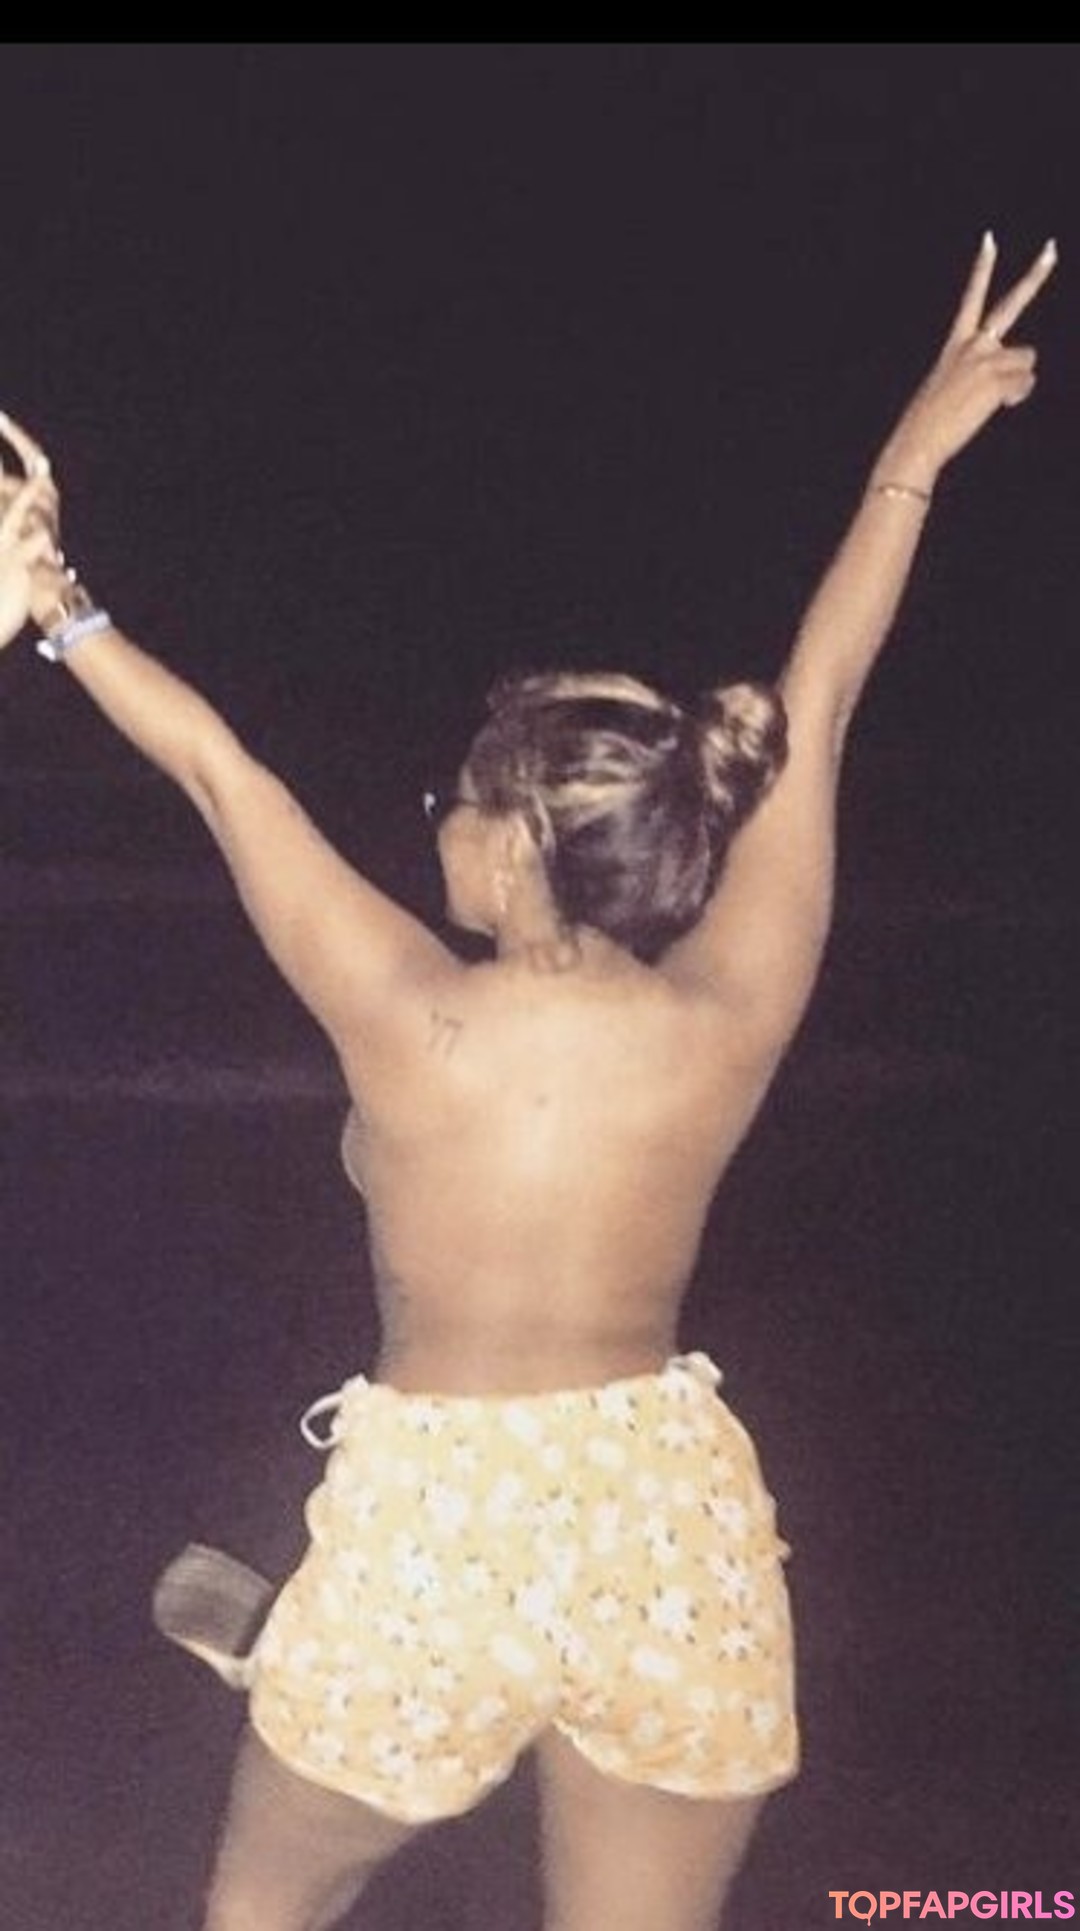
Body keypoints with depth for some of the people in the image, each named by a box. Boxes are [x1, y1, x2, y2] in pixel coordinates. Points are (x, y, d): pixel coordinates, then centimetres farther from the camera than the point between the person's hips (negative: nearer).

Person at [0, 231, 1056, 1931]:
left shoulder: (413, 1021, -15)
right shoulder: (732, 1016, -8)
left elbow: (219, 767, -4)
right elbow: (816, 708, 2)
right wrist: (921, 446, 14)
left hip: (430, 1528, -3)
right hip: (678, 1533, 3)